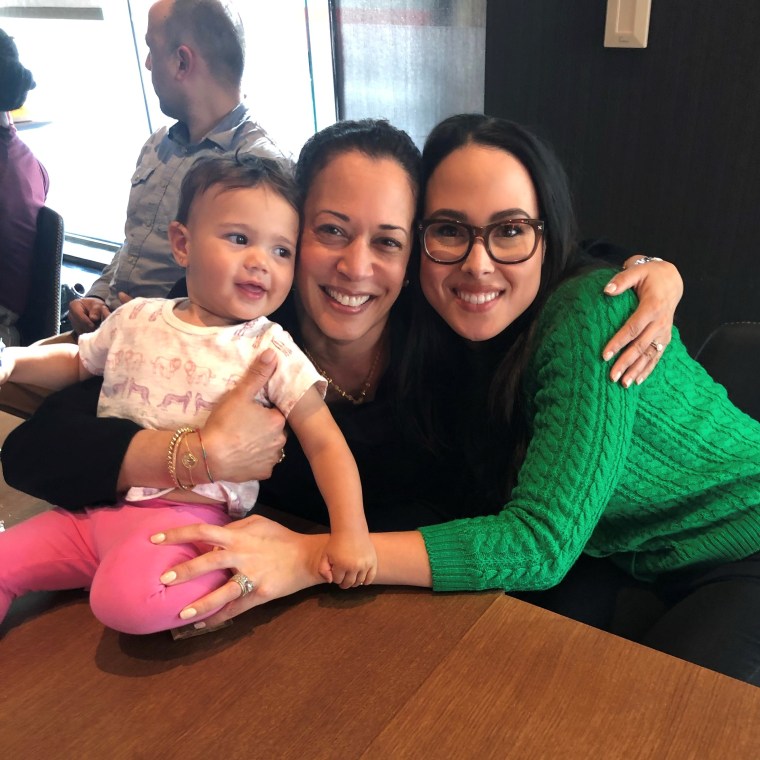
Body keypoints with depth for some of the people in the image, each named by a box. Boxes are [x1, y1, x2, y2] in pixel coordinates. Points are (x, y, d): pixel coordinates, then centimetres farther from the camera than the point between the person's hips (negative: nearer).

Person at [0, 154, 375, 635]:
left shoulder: (270, 351, -6)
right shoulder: (136, 319, 6)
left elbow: (325, 443, -9)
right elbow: (77, 361, 26)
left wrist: (351, 532, -20)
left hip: (187, 513, -5)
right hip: (98, 504, 6)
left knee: (128, 598, -31)